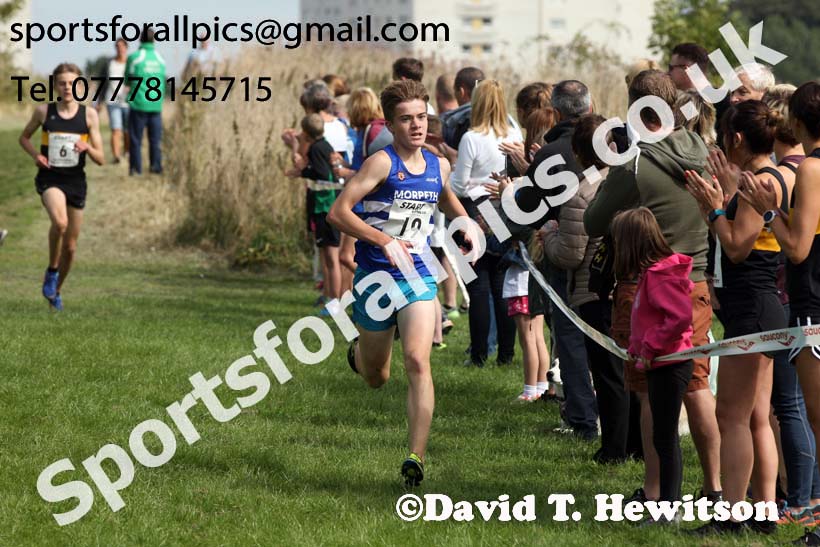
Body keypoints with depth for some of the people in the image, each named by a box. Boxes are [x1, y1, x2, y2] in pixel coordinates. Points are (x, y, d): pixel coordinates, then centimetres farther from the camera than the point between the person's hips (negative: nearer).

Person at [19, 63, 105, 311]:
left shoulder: (89, 115, -1)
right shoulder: (44, 111, -2)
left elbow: (100, 159, 1)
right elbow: (24, 137, 14)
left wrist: (87, 147, -20)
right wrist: (36, 154, -6)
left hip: (76, 181, 2)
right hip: (50, 179, -2)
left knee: (70, 246, 9)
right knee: (60, 221, -33)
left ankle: (55, 290, 33)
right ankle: (52, 270, -9)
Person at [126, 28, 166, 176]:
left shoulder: (134, 57, -7)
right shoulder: (160, 58, 4)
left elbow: (127, 80, 5)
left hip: (139, 104, -3)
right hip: (156, 105, 3)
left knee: (136, 139, 4)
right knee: (155, 138, 9)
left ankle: (136, 168, 4)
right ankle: (156, 166, 5)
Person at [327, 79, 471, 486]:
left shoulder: (438, 167, 5)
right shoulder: (382, 163, -13)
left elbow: (449, 204, 30)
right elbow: (338, 212, -19)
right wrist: (384, 240, -27)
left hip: (419, 278, 3)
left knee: (417, 363, -18)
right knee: (377, 378, 12)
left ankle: (416, 456, -17)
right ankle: (358, 353, 51)